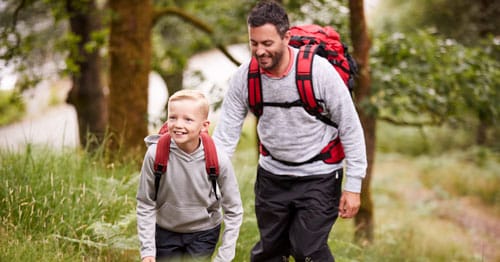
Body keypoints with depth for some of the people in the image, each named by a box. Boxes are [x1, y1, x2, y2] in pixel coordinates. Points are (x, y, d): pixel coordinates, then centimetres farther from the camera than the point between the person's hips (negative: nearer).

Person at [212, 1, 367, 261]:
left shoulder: (319, 70, -21)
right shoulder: (243, 77, -12)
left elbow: (351, 129, -14)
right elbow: (225, 134, -9)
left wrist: (353, 186, -14)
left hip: (318, 176, -4)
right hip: (271, 175, 4)